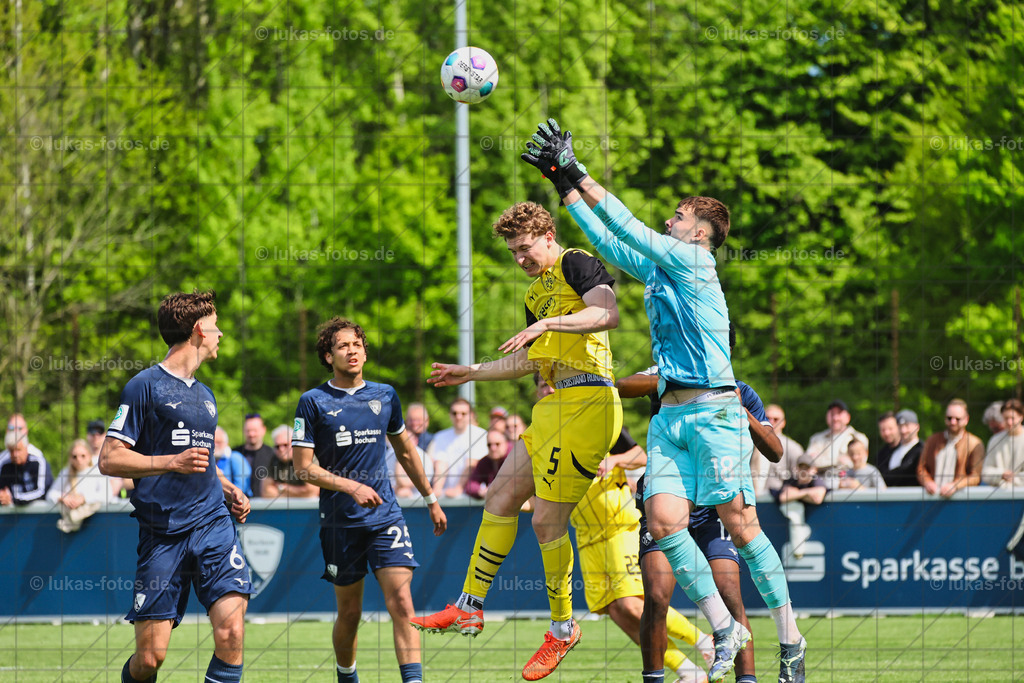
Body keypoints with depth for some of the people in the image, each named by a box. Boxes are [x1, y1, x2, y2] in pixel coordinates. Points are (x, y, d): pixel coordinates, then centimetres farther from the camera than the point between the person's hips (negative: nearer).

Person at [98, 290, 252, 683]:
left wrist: (228, 489, 16)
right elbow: (109, 460, -7)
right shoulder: (146, 386, -2)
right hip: (162, 530, -5)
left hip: (213, 522, 5)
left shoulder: (205, 395, 20)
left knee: (231, 632, -16)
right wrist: (173, 462, -18)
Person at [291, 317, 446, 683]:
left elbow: (405, 450, 22)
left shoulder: (385, 395, 8)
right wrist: (352, 487, -17)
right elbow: (303, 467, -6)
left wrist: (431, 500, 24)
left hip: (386, 515, 2)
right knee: (349, 614, 7)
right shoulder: (313, 402, -3)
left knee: (401, 604, -12)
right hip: (340, 522, -2)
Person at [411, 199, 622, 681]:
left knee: (547, 520, -8)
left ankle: (563, 628, 6)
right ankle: (469, 609, 17)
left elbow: (608, 314, -24)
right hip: (555, 406, 10)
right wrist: (471, 372, 33)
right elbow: (526, 361, 32)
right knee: (500, 498, 10)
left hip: (587, 403, -10)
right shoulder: (536, 293, 23)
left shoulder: (577, 264, -6)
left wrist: (549, 323, -29)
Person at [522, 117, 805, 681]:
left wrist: (579, 173, -5)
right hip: (669, 416, 7)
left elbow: (629, 230, -8)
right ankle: (724, 630, -2)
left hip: (714, 412, -7)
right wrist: (565, 185, 21)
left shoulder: (695, 261, -3)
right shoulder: (655, 268, 19)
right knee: (664, 519, -10)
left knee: (740, 525, -7)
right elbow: (608, 241, 26)